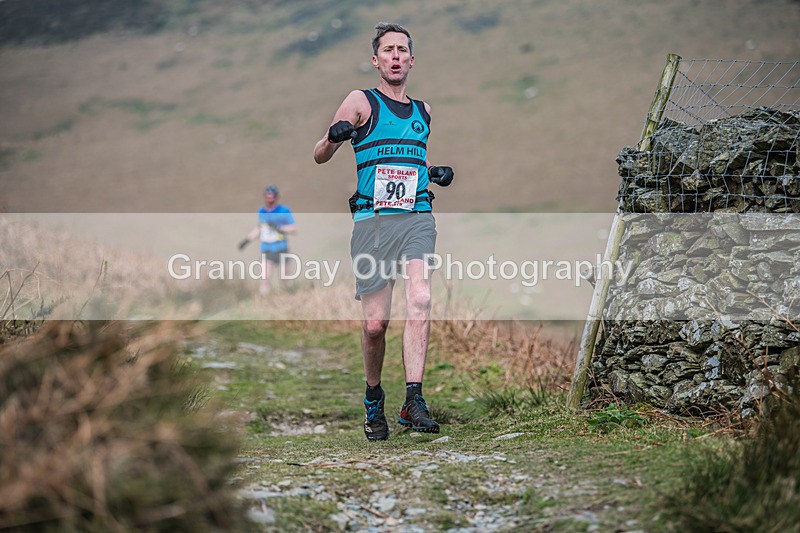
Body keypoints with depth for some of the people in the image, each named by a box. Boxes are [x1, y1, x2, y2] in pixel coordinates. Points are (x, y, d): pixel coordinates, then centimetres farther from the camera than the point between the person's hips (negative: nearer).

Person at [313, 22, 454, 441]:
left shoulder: (422, 112, 19)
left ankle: (414, 402, -24)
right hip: (372, 220, -3)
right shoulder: (362, 102, 5)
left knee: (420, 301, -21)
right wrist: (333, 137, -20)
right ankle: (373, 401, 20)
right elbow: (319, 157, 2)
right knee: (375, 323, -4)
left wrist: (434, 172, 15)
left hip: (417, 218, 3)